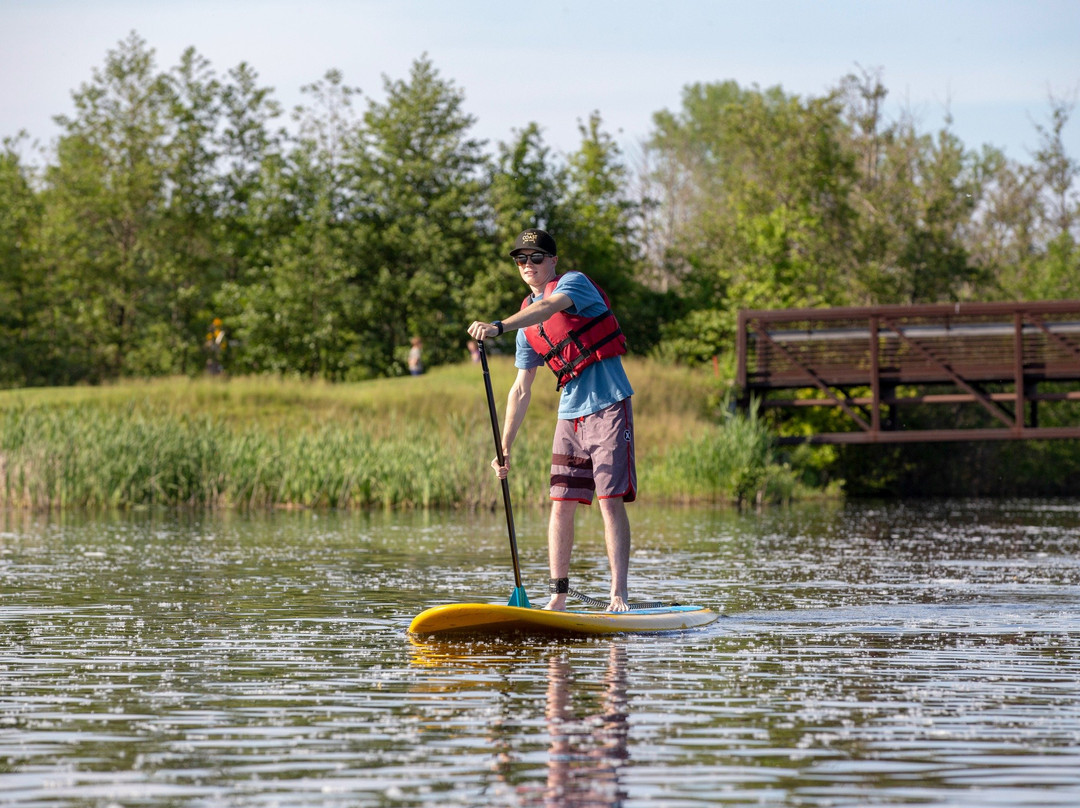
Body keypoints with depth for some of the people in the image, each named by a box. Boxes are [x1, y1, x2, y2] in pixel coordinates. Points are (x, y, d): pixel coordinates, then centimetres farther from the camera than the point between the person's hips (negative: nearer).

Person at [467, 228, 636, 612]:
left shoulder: (574, 283, -4)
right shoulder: (527, 327, 15)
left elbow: (548, 309, -27)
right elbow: (522, 388, 17)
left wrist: (498, 326, -42)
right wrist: (505, 447, 12)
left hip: (609, 407, -6)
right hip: (570, 413, 7)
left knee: (611, 501, -11)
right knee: (561, 505, 1)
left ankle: (618, 595, -13)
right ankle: (558, 595, 7)